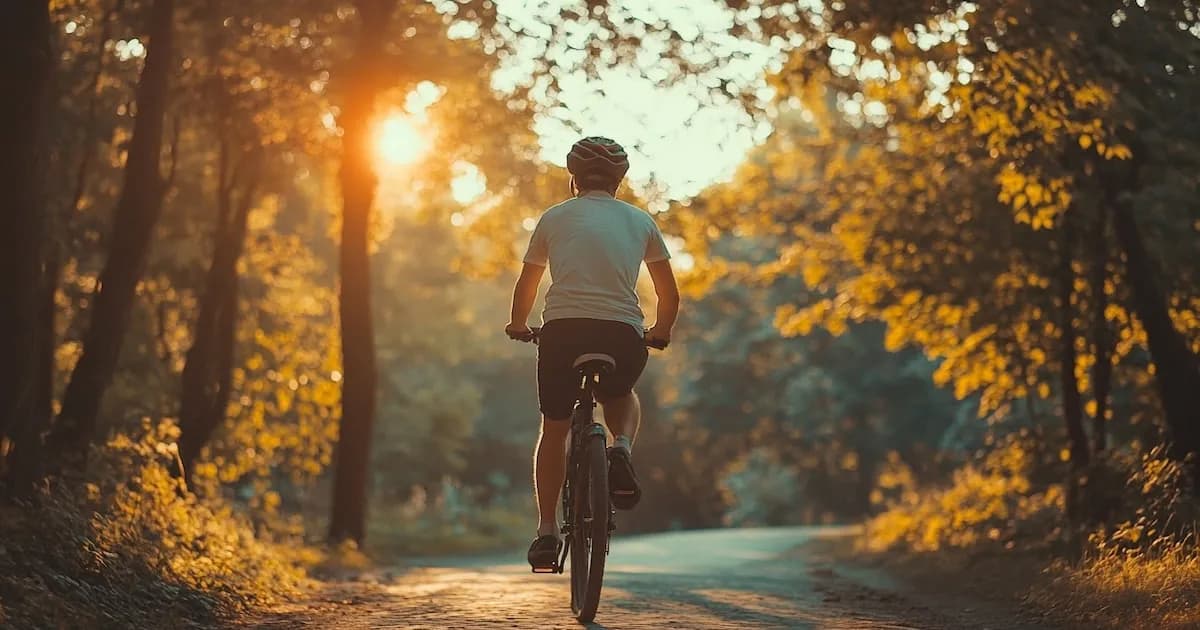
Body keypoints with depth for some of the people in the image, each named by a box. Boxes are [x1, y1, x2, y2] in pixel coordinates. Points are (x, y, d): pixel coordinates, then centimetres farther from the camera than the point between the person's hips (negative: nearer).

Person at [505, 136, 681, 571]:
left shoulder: (555, 217, 14)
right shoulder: (640, 221, 16)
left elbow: (526, 286, 21)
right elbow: (670, 295, 18)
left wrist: (518, 326, 39)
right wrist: (660, 333, 36)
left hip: (562, 330, -1)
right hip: (623, 334, 1)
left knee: (554, 429, 17)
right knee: (622, 398, 32)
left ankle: (547, 532, 11)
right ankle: (621, 449, 1)